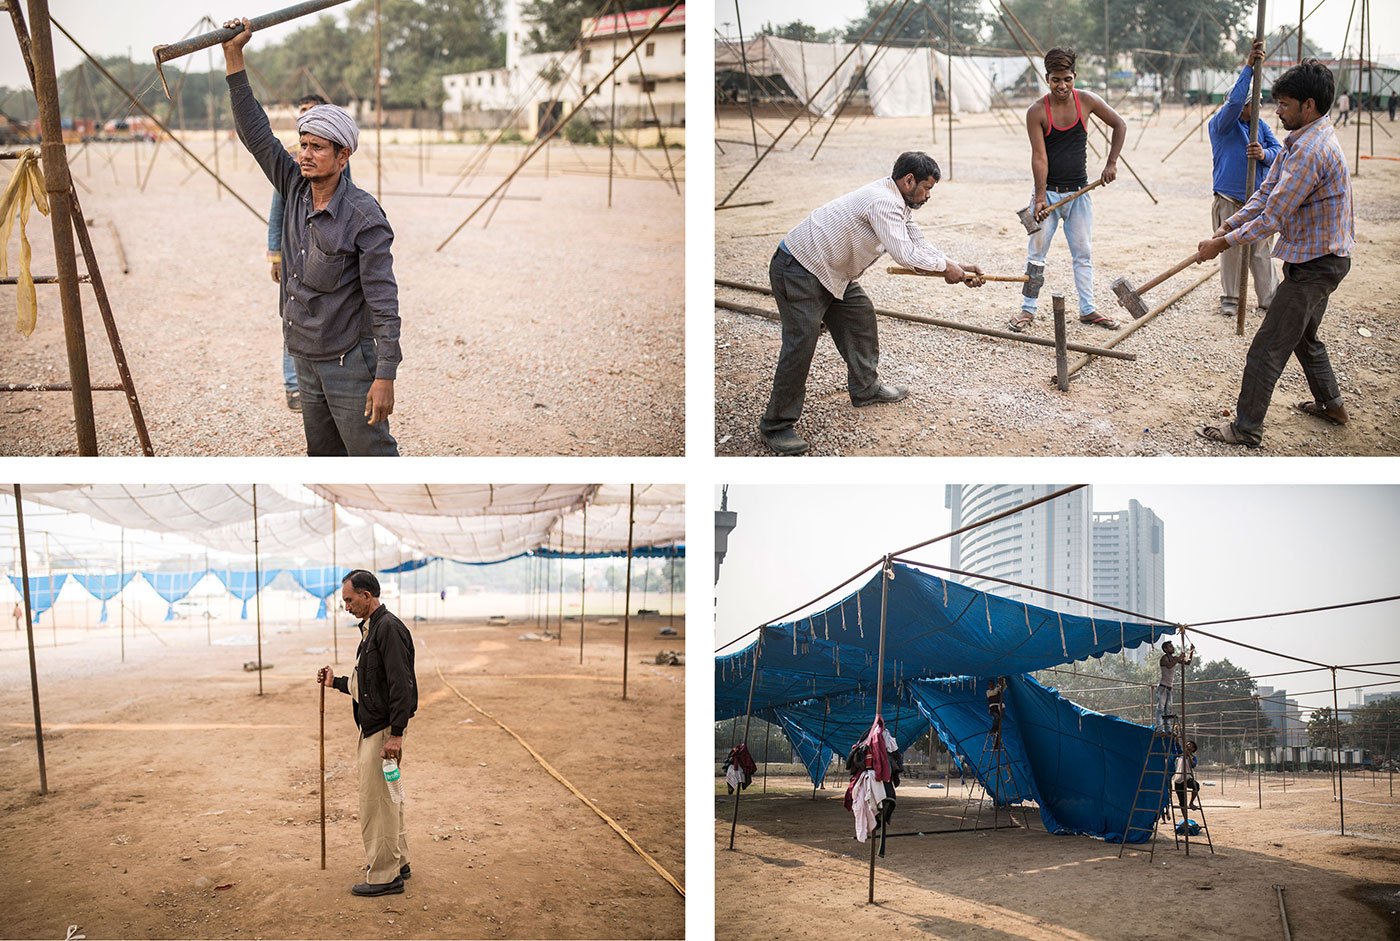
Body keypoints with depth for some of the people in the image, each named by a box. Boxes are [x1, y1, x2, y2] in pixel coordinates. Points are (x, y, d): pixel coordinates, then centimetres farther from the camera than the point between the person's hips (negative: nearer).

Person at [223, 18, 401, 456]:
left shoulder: (364, 216, -18)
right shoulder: (295, 190, 3)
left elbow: (383, 301, -20)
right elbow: (256, 135, 5)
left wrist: (385, 376, -24)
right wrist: (233, 57, 0)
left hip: (349, 363, -8)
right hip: (306, 360, 8)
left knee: (374, 458, -4)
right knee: (324, 459, 18)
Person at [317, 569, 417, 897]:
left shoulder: (388, 628, -18)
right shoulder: (370, 629, 15)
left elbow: (400, 684, -23)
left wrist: (396, 733, -25)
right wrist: (336, 682, 16)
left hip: (383, 730, -11)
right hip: (371, 728, 11)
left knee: (376, 802, -5)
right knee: (386, 799, 18)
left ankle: (384, 876, 3)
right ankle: (398, 863, 28)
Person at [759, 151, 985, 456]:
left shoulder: (898, 203, 10)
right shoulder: (883, 202, -24)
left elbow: (919, 246, 13)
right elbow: (905, 254, -29)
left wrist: (958, 269, 3)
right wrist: (945, 266, -15)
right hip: (798, 271, -11)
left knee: (860, 314, 17)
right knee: (801, 343, -14)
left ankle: (865, 388, 32)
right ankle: (776, 426, -7)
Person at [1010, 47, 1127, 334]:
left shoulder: (1086, 101, -3)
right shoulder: (1037, 112, -11)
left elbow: (1120, 125, 8)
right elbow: (1039, 156, -15)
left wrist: (1111, 163, 2)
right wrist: (1040, 197, -22)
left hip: (1079, 191, 3)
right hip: (1049, 190, -3)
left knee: (1083, 254, 8)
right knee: (1036, 253, 0)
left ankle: (1088, 310, 15)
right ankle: (1028, 309, 7)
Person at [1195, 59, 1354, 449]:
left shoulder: (1312, 151, -27)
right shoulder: (1299, 141, 7)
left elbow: (1272, 218, -26)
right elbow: (1265, 195, 8)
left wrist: (1223, 243, -18)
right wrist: (1224, 229, -3)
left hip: (1315, 264, -11)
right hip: (1317, 257, 11)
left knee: (1268, 348, -5)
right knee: (1304, 335, 28)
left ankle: (1247, 428, 2)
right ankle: (1330, 404, 43)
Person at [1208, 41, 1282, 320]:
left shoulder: (1260, 126, 12)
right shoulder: (1221, 124, -4)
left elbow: (1278, 150, 1)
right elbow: (1234, 102, -23)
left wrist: (1265, 154, -23)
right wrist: (1249, 67, -23)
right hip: (1230, 200, -4)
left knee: (1261, 252, 7)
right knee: (1231, 251, 1)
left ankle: (1269, 299, 16)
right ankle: (1230, 299, 14)